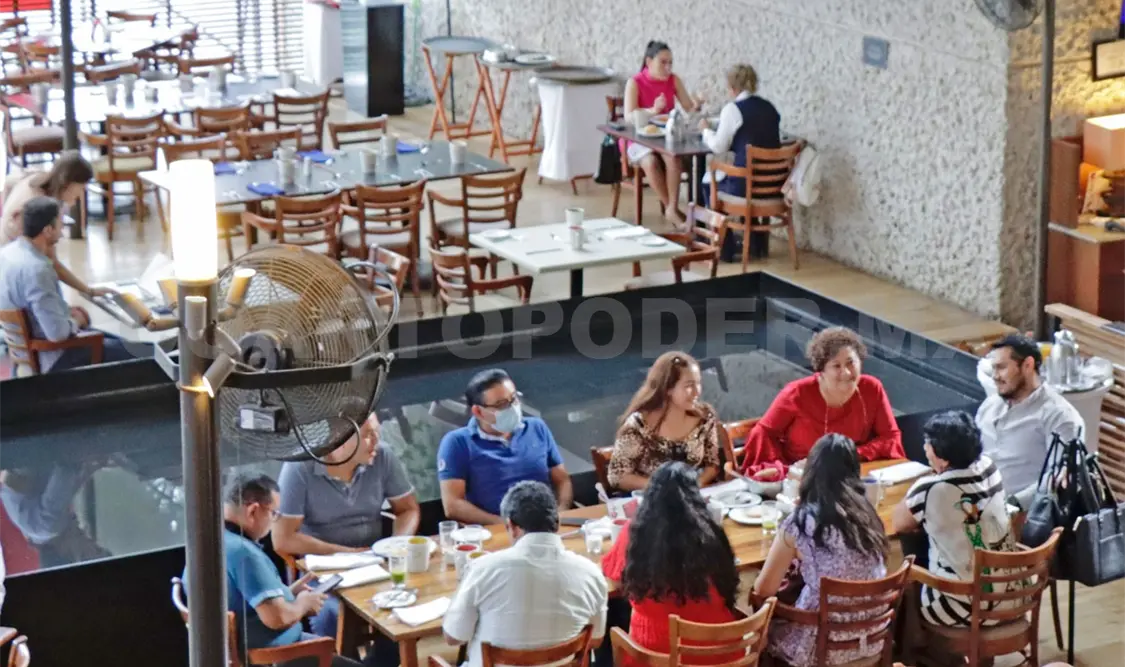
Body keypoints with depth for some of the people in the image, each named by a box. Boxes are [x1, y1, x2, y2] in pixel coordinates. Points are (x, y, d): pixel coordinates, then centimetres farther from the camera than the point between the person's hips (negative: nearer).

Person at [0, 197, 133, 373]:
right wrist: (76, 321, -11)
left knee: (116, 341, 21)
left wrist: (66, 311, 5)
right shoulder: (36, 269, -33)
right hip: (49, 356, -10)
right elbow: (57, 332, -31)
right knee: (125, 352, 4)